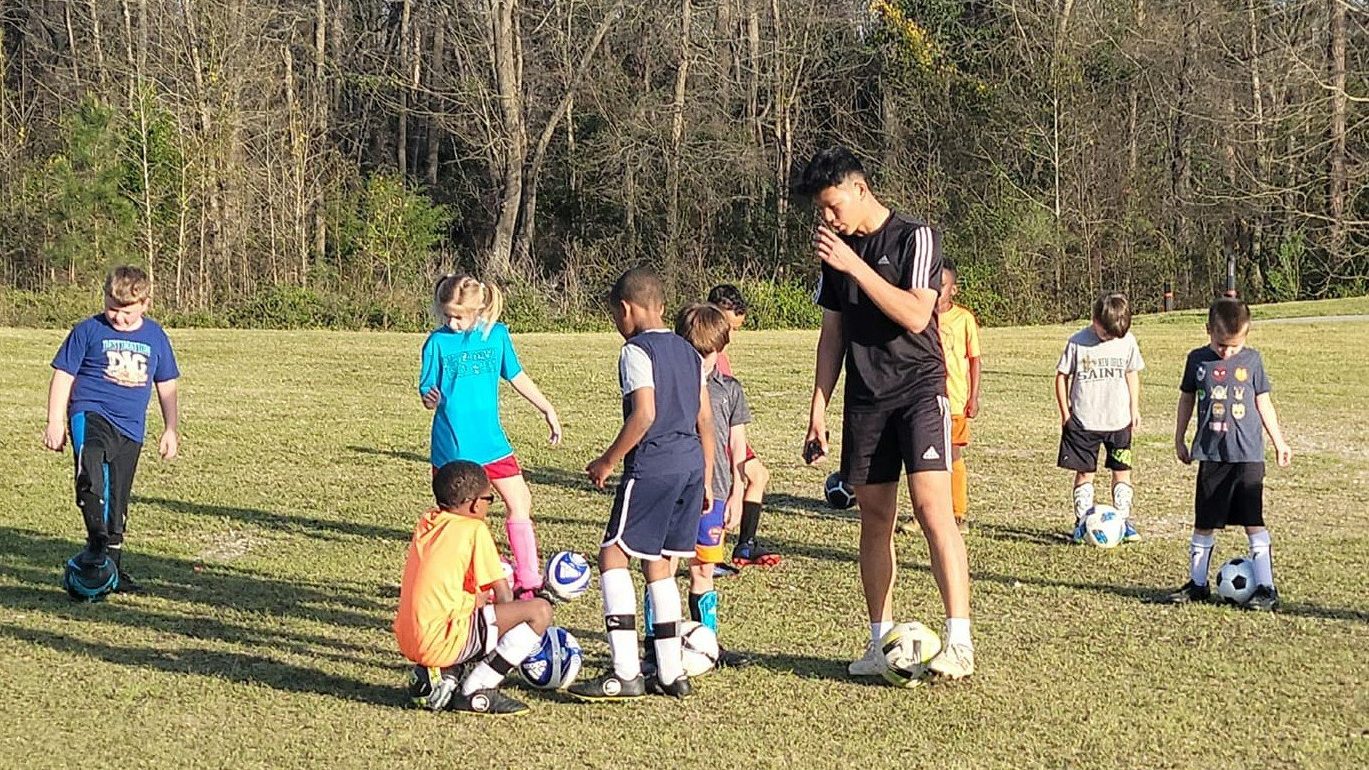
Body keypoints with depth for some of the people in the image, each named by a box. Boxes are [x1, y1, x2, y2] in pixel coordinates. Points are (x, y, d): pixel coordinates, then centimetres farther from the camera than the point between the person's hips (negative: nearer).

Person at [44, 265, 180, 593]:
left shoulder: (155, 336, 10)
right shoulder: (89, 331, 0)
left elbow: (166, 387, 19)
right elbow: (63, 376, 2)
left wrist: (171, 429, 16)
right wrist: (55, 422, -3)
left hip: (131, 429, 4)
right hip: (91, 414, -4)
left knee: (118, 501, 9)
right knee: (92, 472, -34)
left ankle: (112, 567, 19)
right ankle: (96, 540, -32)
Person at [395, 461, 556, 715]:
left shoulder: (426, 522, 15)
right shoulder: (474, 529, -5)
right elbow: (504, 598, -4)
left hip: (407, 641, 8)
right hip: (441, 643, -8)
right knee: (540, 610, -7)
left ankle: (440, 676, 11)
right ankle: (476, 691, -6)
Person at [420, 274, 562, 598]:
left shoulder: (496, 335, 2)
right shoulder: (438, 341, -6)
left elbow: (516, 376, 14)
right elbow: (427, 389, -5)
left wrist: (548, 410, 17)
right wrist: (430, 399, -28)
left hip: (491, 441, 3)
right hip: (451, 446, -3)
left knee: (520, 504, 2)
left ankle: (527, 581, 11)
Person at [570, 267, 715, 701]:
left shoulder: (637, 351, -7)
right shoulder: (688, 352, 16)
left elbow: (644, 414, -18)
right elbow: (705, 420, 16)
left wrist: (607, 462, -9)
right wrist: (705, 482, 21)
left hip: (653, 465, -8)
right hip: (692, 463, 8)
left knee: (613, 556, -3)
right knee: (658, 564, 15)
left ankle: (625, 673, -10)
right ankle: (671, 673, 14)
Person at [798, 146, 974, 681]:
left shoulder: (915, 238, -7)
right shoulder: (837, 251, 11)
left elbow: (915, 316, -19)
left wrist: (855, 265, -21)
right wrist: (818, 409, 11)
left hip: (919, 388, -6)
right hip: (864, 397, 6)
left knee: (932, 506, -16)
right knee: (875, 516, 6)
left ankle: (959, 642, -18)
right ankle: (882, 642, 13)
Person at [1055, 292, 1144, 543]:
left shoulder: (1127, 341, -2)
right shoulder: (1078, 342, -10)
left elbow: (1132, 374, 11)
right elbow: (1062, 376, -2)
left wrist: (1134, 408, 9)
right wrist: (1065, 412, -3)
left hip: (1119, 419, 2)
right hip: (1084, 420, -2)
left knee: (1122, 471, 5)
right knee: (1084, 472, 3)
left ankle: (1124, 522, 11)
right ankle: (1082, 522, 10)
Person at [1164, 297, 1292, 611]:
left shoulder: (1252, 360, 0)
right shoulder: (1198, 360, 2)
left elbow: (1263, 402, 9)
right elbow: (1186, 399, 14)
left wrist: (1279, 442, 12)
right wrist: (1180, 440, 17)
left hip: (1248, 455, -2)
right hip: (1211, 455, 2)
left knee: (1253, 523, -3)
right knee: (1203, 523, 8)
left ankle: (1265, 587, 1)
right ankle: (1197, 583, 19)